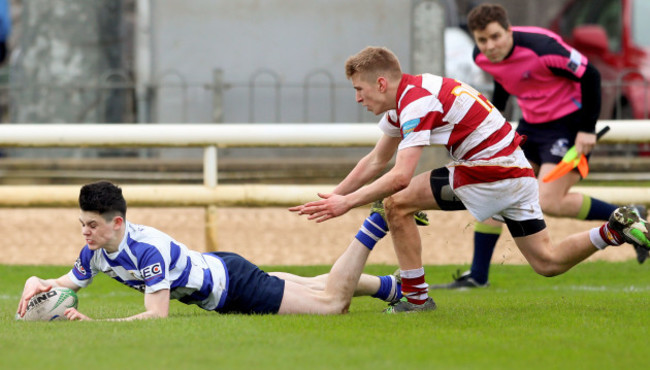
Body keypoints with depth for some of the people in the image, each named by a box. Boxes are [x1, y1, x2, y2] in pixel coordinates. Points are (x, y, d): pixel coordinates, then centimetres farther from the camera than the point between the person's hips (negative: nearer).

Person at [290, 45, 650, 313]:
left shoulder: (417, 100, -16)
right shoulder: (402, 99, 14)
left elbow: (400, 176, -25)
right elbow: (376, 161, 24)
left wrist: (347, 202, -20)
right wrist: (331, 197, 19)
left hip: (490, 171, -10)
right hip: (517, 171, 10)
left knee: (397, 203, -5)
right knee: (547, 261, 14)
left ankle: (415, 297, -2)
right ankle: (615, 230, 5)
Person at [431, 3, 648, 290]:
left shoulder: (541, 48, -28)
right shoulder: (481, 57, -6)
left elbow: (589, 76, -20)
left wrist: (588, 129, -19)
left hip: (568, 122, -8)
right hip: (532, 124, 8)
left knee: (548, 203, -19)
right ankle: (477, 275, 10)